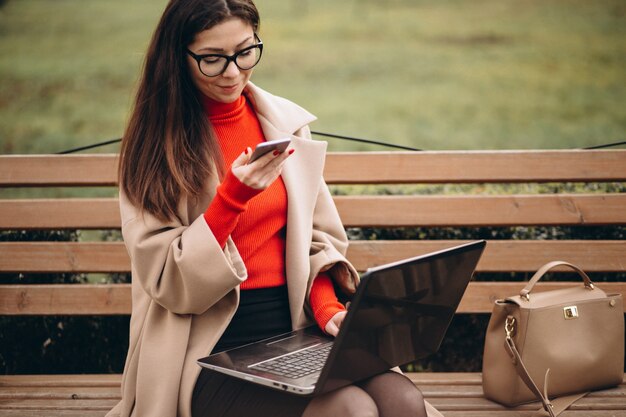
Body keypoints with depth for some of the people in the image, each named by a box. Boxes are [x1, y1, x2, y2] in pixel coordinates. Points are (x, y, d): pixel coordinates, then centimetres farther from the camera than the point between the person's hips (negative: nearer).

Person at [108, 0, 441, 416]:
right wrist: (232, 197, -19)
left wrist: (328, 308, -5)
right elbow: (167, 284, -7)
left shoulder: (288, 123, 9)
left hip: (295, 326, 4)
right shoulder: (155, 145, -3)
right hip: (210, 350, -4)